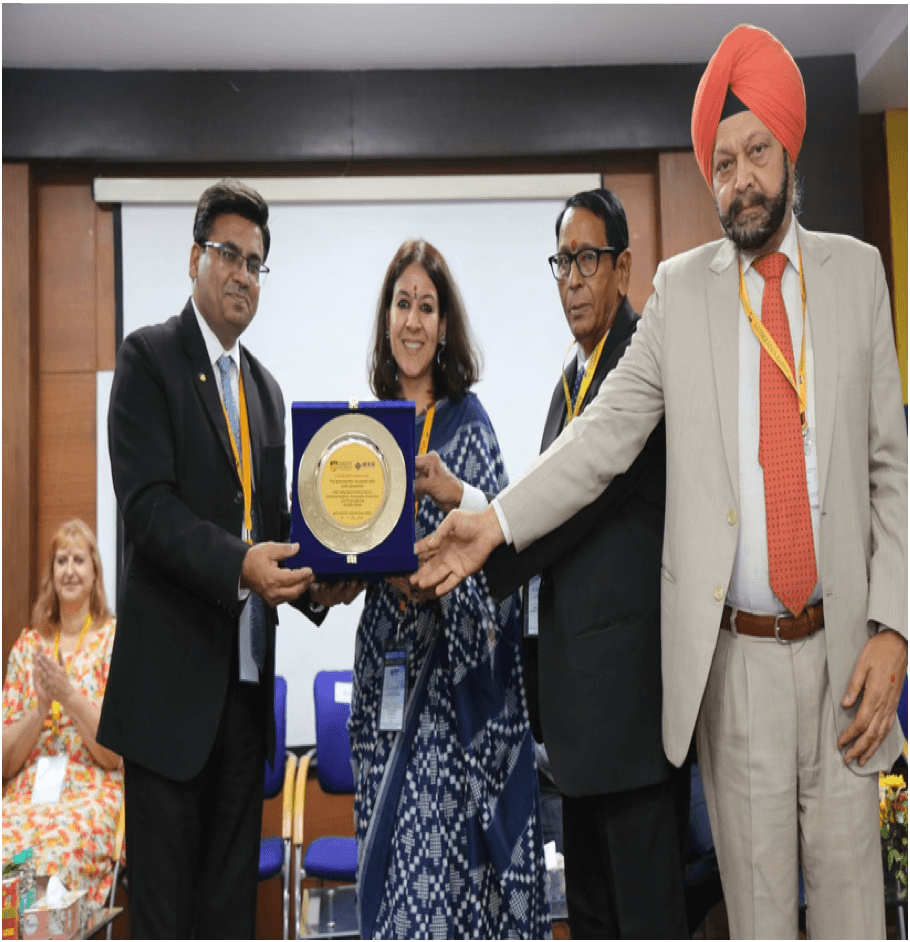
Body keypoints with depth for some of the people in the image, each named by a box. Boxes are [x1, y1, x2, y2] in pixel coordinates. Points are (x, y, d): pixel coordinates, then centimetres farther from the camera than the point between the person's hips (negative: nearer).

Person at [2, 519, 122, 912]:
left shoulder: (116, 640, 4)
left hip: (92, 795, -3)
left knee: (56, 854, -34)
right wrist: (39, 707, -6)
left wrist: (68, 695, -12)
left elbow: (115, 753, -3)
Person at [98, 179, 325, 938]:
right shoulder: (149, 356, -2)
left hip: (247, 674, 6)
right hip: (172, 674, -6)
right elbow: (146, 502, -14)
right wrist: (239, 565, -26)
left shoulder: (266, 387, 17)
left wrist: (311, 579, -3)